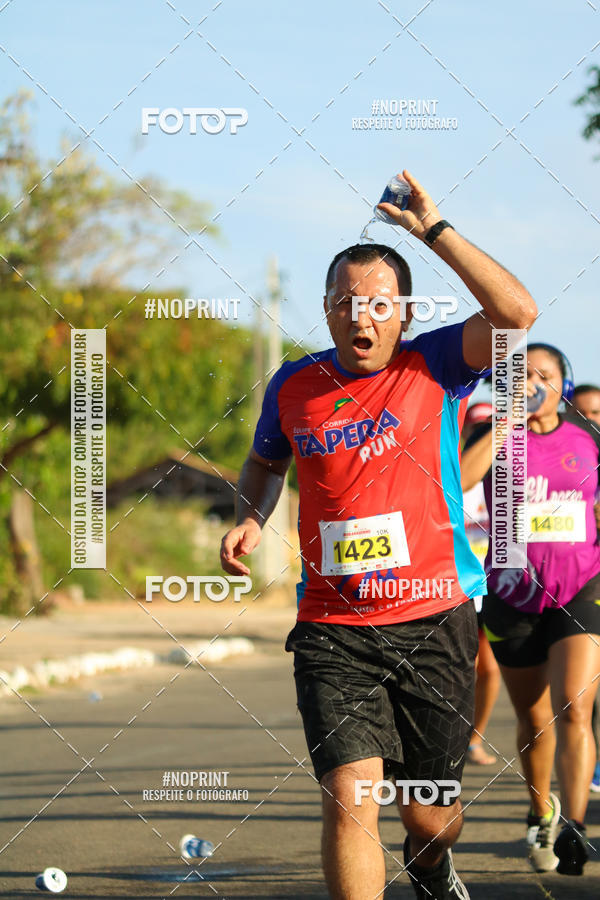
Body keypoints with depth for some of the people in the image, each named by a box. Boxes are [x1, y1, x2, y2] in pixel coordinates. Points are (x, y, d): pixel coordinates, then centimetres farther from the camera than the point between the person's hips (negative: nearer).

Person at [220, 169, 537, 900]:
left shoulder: (432, 368, -3)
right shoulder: (293, 387, 5)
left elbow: (516, 313, -20)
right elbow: (266, 461, 26)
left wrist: (433, 230, -17)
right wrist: (249, 520, 6)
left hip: (432, 621, -1)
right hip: (332, 630, 1)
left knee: (429, 813, 12)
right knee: (349, 800, -18)